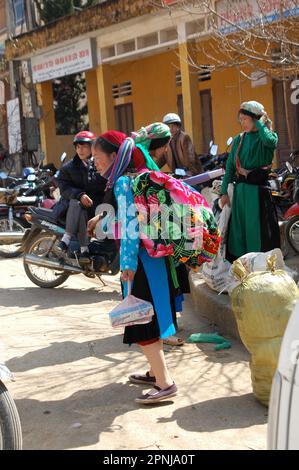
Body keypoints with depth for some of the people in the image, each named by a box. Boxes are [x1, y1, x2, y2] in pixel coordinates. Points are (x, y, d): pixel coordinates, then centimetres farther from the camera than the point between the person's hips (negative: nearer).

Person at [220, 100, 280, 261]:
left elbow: (270, 142, -29)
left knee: (259, 229, -3)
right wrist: (224, 192, 2)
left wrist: (260, 123, -13)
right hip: (240, 190, 5)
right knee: (238, 229, 9)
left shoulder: (268, 136, -2)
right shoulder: (238, 139, 11)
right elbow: (230, 166, 9)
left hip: (259, 190, -5)